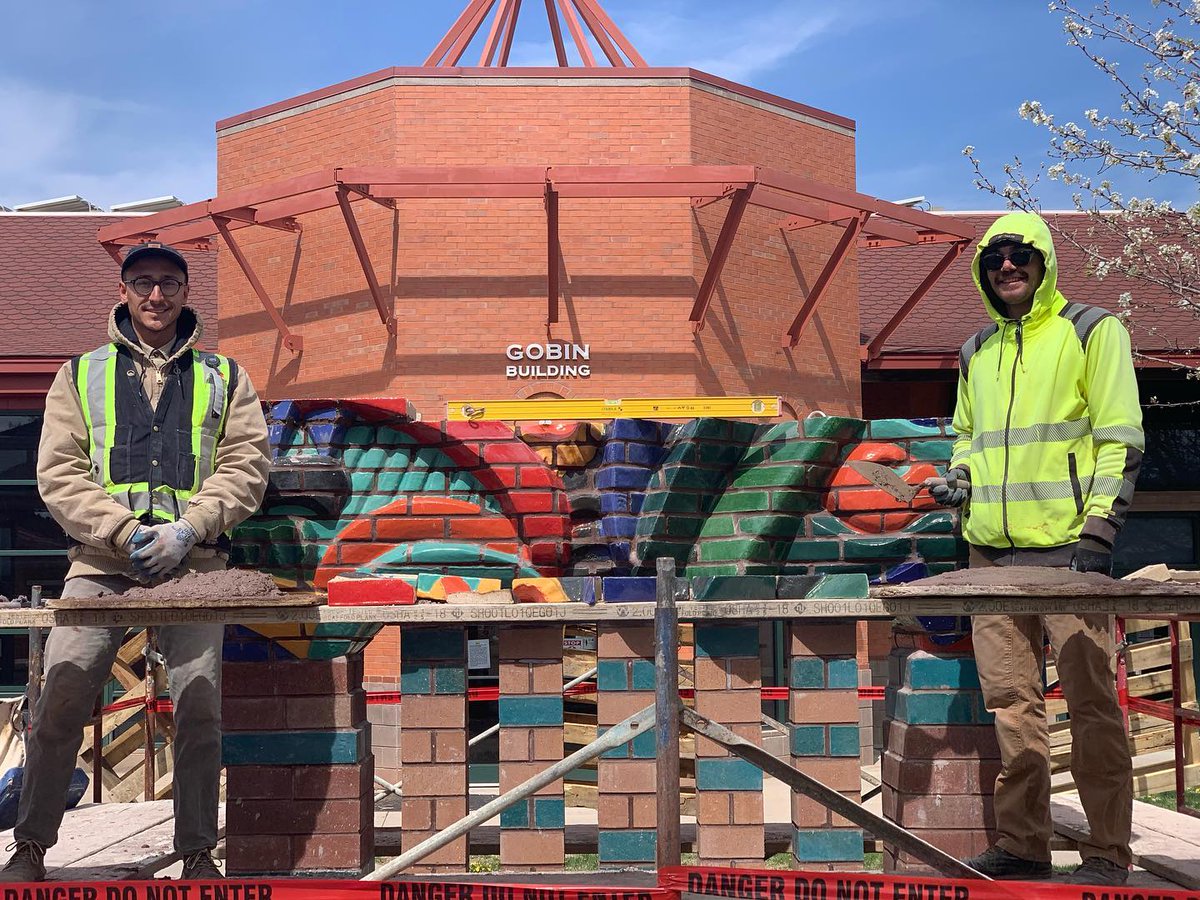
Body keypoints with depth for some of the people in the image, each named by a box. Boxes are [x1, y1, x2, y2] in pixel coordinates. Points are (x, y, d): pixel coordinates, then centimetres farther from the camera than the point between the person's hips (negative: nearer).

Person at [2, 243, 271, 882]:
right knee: (59, 704, -4)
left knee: (199, 709, -2)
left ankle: (198, 854, 11)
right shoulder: (82, 374, 13)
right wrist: (126, 532, -11)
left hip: (193, 566, 0)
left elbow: (246, 465, 4)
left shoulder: (222, 377, 13)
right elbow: (58, 472, 4)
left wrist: (186, 529, -11)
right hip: (99, 564, 0)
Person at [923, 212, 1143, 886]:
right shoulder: (978, 352, 18)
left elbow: (1120, 438, -4)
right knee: (1011, 698, 6)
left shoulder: (1092, 331, 2)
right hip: (992, 551, 6)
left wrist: (1099, 528, -13)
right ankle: (1022, 844, 14)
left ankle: (1109, 852, 4)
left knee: (1091, 698, -3)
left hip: (1067, 547, -5)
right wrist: (959, 479, 8)